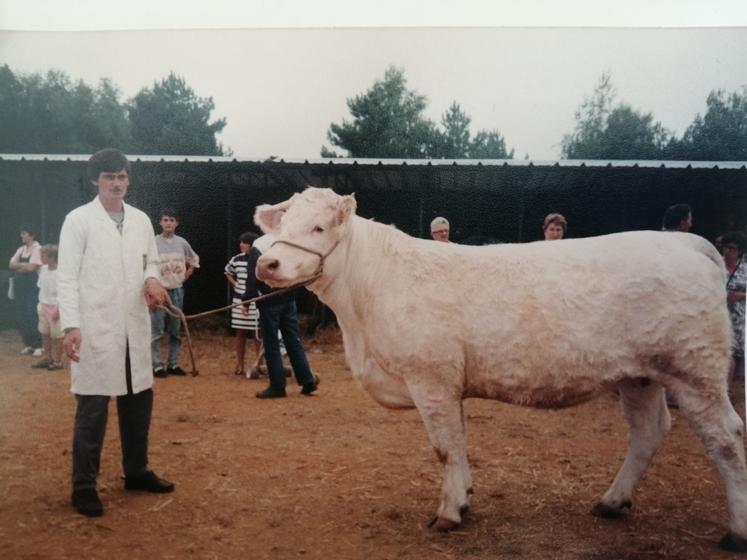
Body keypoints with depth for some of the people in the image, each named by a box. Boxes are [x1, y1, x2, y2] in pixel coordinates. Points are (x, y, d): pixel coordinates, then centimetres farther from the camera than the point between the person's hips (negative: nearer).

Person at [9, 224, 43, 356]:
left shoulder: (37, 249, -7)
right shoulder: (21, 249, 15)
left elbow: (31, 267, -15)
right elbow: (12, 265, 9)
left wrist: (19, 264, 0)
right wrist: (24, 266, -8)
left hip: (32, 285, -7)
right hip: (19, 285, 7)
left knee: (32, 316, -10)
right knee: (20, 317, 7)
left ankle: (38, 346, -4)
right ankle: (28, 344, 17)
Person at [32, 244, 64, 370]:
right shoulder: (43, 269, 5)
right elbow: (42, 288, 15)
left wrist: (59, 309, -19)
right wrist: (40, 304, 14)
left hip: (55, 307, -8)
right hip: (44, 306, 8)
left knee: (56, 336, 1)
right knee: (44, 334, 14)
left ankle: (57, 361, 11)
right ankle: (47, 358, 26)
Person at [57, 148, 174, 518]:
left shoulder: (141, 220, 10)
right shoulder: (78, 220, -4)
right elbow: (66, 277, -7)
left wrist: (152, 279, -6)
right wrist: (70, 325, -17)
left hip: (134, 327, 6)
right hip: (95, 328, -5)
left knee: (139, 400, 13)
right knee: (92, 408, 0)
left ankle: (136, 472, 29)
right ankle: (84, 486, 13)